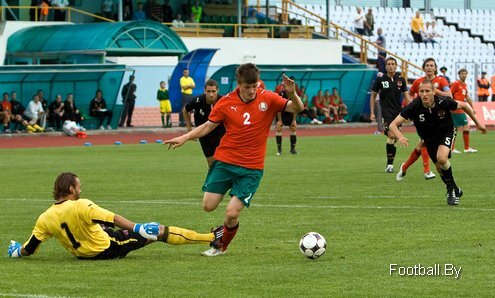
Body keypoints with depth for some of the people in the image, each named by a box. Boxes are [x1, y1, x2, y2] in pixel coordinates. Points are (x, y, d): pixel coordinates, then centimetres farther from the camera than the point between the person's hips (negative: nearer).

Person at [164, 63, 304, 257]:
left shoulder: (267, 99, -6)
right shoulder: (226, 103, -3)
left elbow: (297, 109, -8)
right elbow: (208, 126, 7)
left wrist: (292, 94, -28)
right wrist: (185, 138, -4)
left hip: (251, 168, -2)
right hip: (224, 161, 2)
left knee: (232, 213, -9)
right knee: (208, 206, -4)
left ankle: (222, 246, 18)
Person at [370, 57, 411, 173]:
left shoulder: (401, 79, 5)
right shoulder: (380, 79, -1)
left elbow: (406, 96, 8)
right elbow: (373, 96, 6)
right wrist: (372, 113, 1)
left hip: (398, 112, 4)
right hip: (386, 112, -4)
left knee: (395, 139, 5)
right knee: (391, 135, -20)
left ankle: (390, 164, 16)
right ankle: (389, 164, -13)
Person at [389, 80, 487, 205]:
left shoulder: (443, 102, -28)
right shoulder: (414, 107, -28)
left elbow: (463, 105, -6)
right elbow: (393, 125, -29)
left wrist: (477, 123, 4)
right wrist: (400, 137, -50)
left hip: (446, 132, -3)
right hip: (429, 139, 3)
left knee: (442, 158, -27)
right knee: (439, 168, 7)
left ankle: (451, 189, -5)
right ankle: (455, 191, 33)